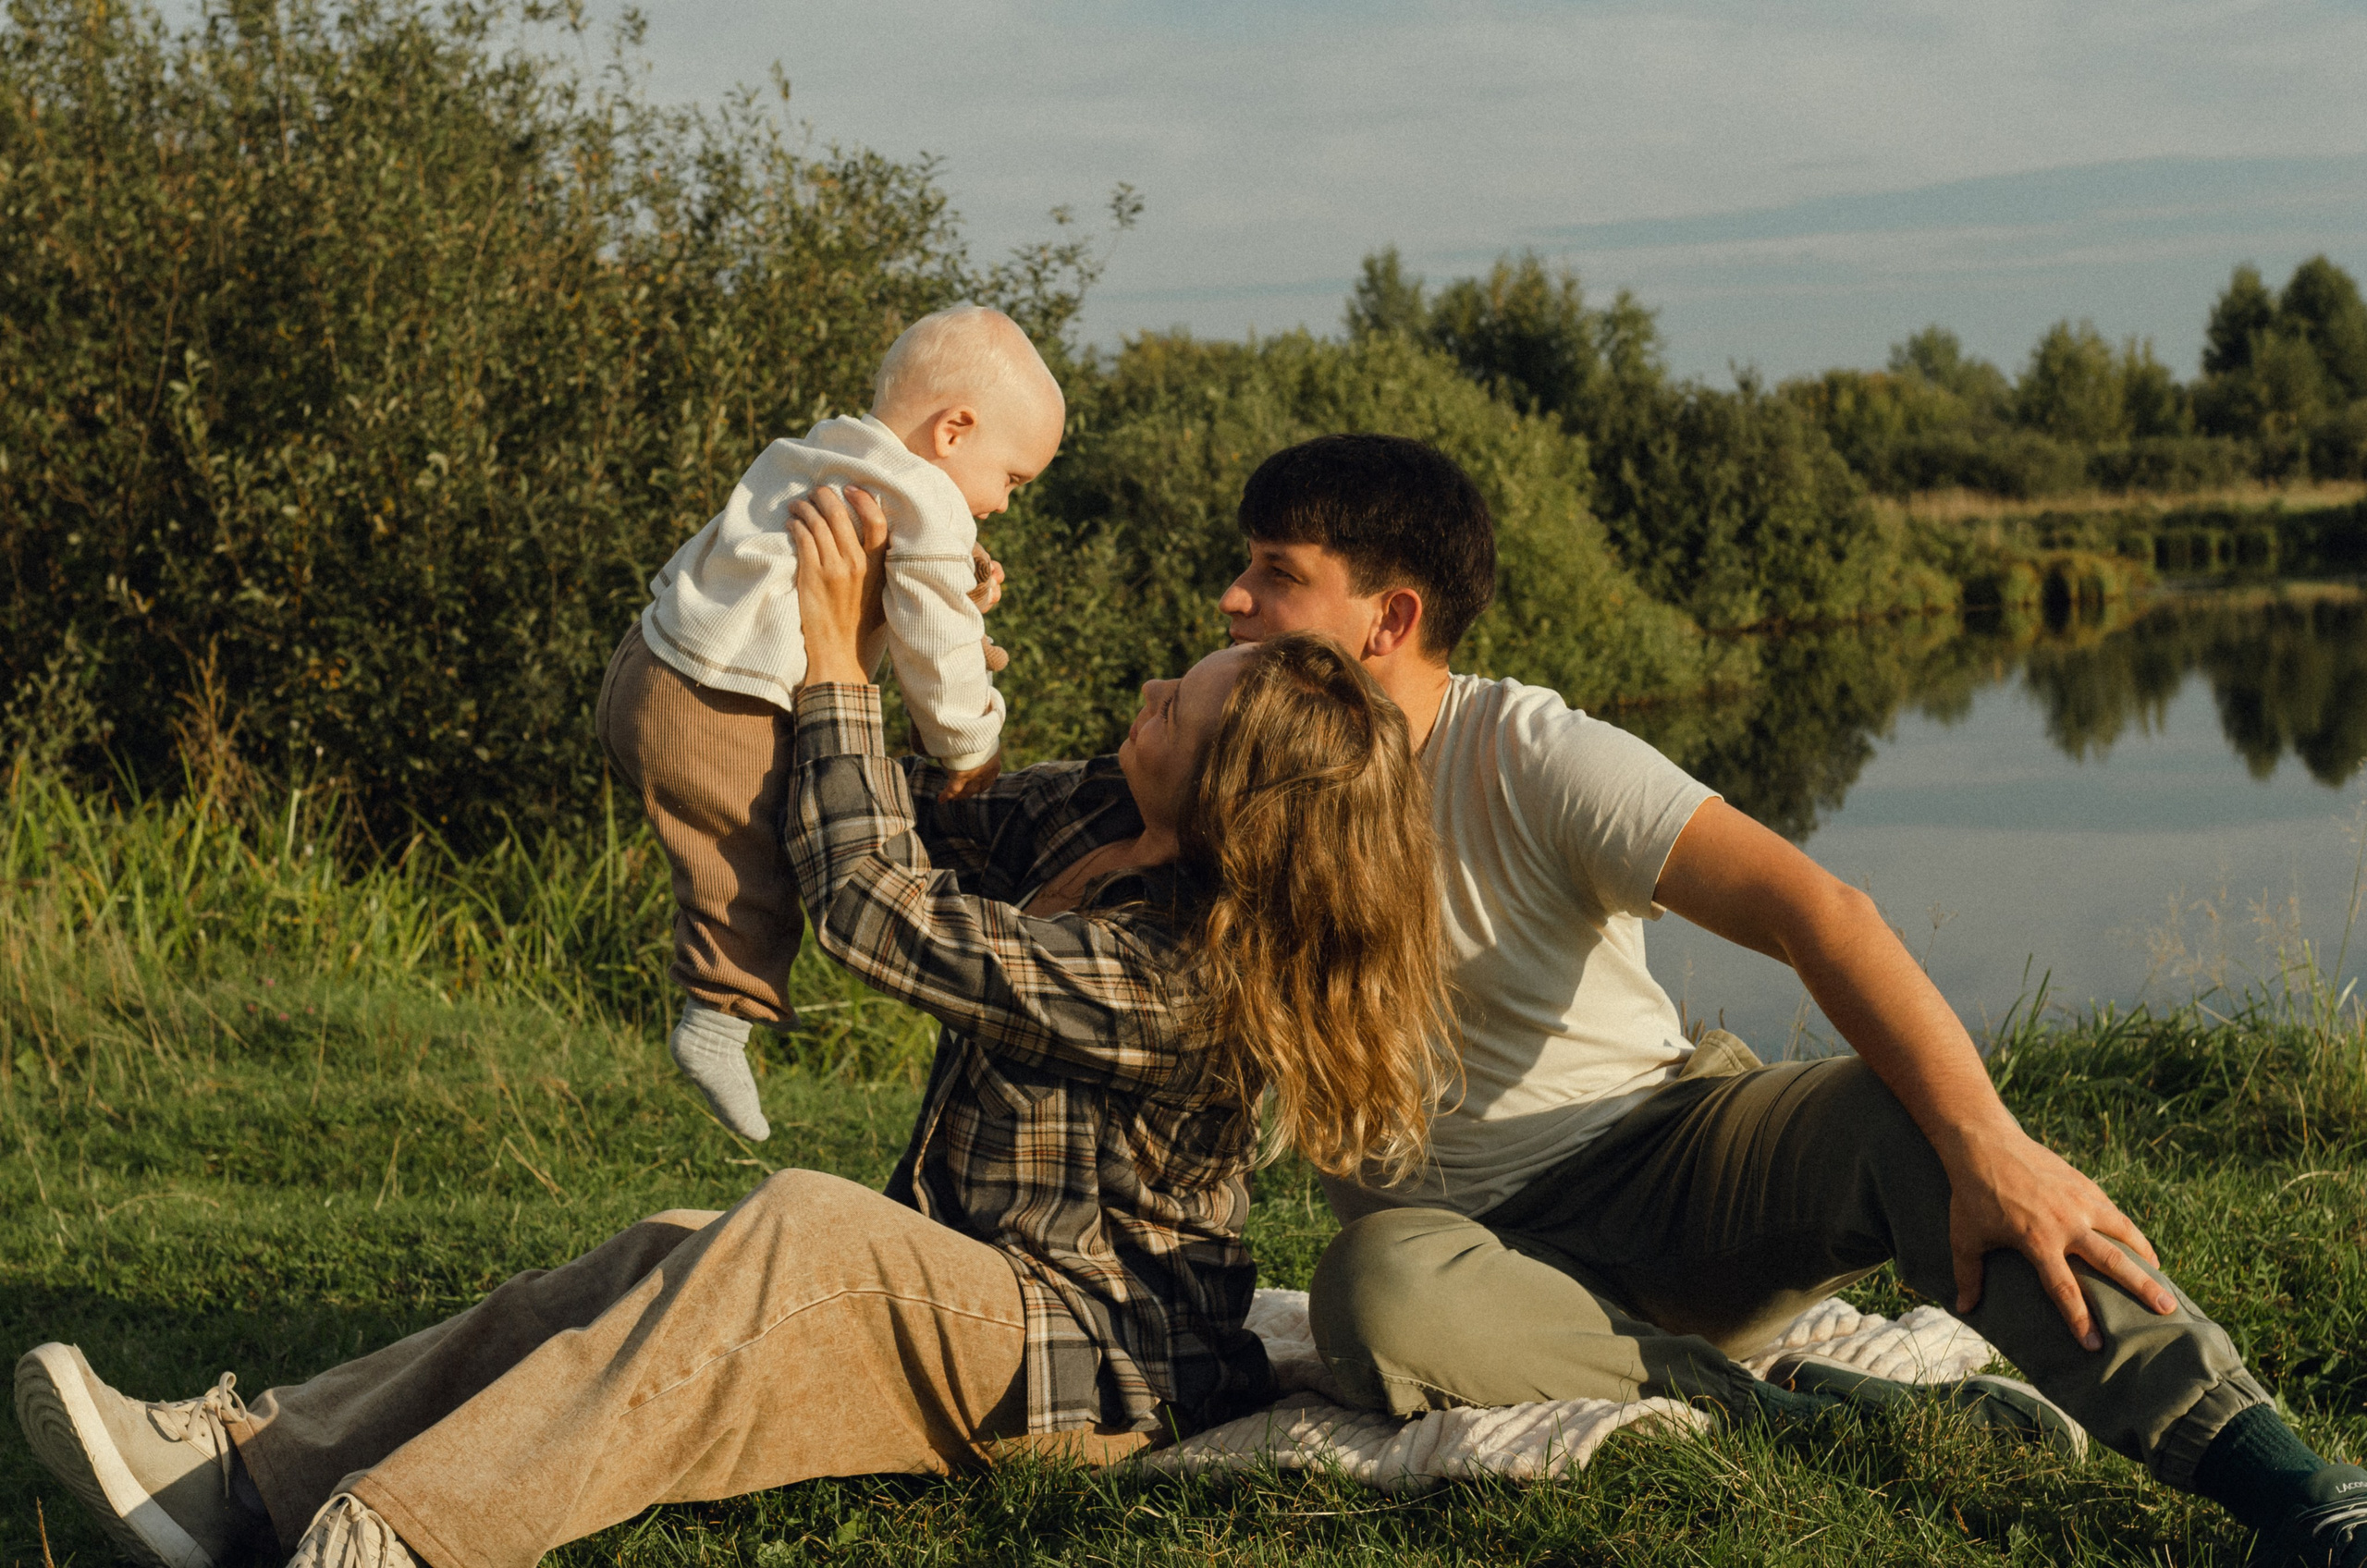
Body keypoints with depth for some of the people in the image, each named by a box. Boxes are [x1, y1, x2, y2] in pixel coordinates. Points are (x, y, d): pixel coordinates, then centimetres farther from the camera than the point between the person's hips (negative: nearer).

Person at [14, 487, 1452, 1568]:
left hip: (1097, 1359, -9)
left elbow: (877, 908, -23)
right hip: (976, 1300, 10)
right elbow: (929, 828, 18)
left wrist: (841, 657, -17)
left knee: (800, 1230, -34)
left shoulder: (1172, 980, -25)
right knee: (665, 1267, -11)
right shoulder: (1097, 816, 2)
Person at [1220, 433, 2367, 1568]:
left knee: (1903, 1116, -31)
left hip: (1668, 1157, -1)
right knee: (1375, 1295, -36)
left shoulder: (1533, 759, -11)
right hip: (1493, 1251, 1)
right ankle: (1810, 1412, -27)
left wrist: (1987, 1147, -35)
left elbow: (1814, 908, -23)